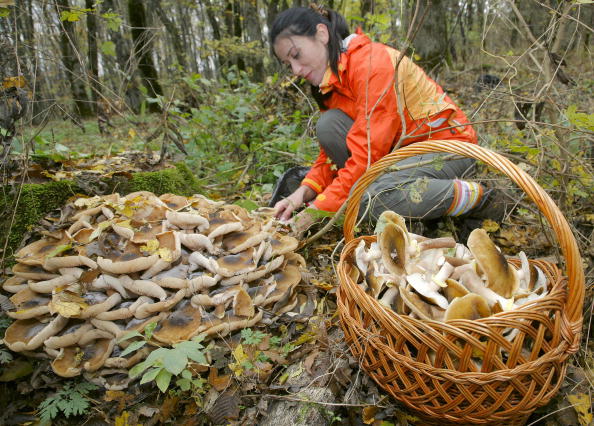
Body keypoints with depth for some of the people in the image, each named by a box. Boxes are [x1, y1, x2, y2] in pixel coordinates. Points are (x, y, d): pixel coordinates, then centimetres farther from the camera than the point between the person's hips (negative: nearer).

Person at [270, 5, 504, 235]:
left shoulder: (372, 62, -23)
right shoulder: (330, 80, 4)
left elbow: (368, 152, -29)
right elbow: (331, 153, 1)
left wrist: (317, 209, -28)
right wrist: (304, 192, -17)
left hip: (447, 142, -7)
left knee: (374, 197, -34)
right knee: (328, 125, -13)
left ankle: (480, 197, -12)